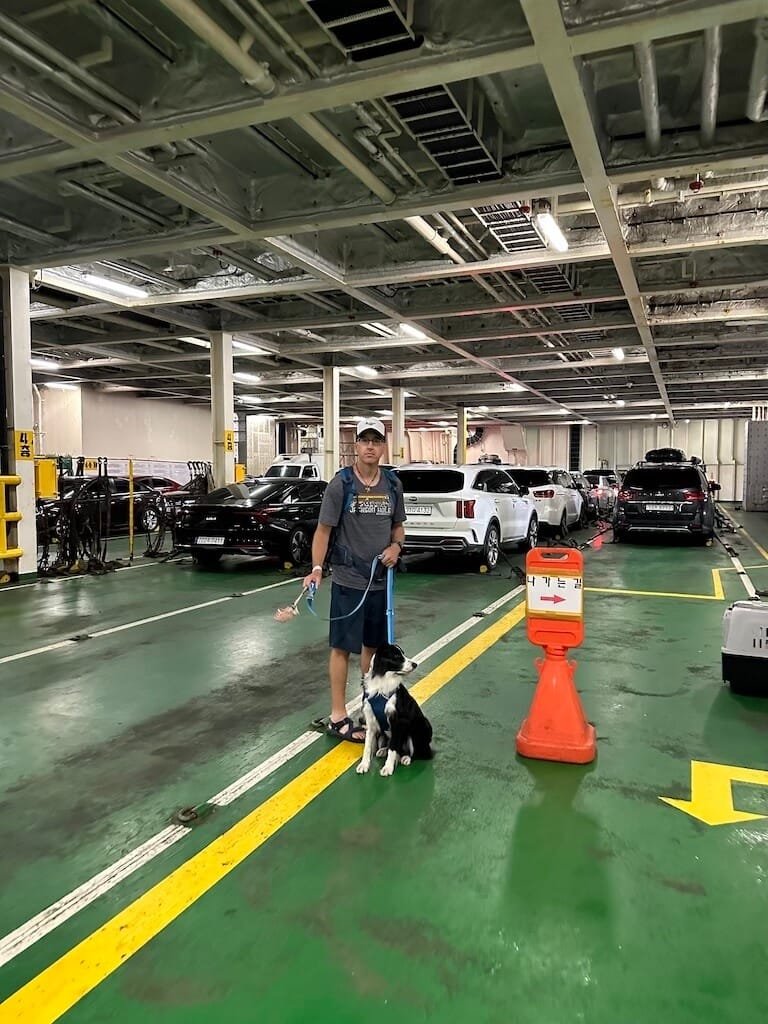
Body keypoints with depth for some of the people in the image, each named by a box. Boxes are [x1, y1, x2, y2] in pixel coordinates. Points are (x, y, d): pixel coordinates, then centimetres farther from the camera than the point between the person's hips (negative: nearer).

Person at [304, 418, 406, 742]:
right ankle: (338, 715, 11)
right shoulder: (340, 484, -9)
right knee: (343, 647, 2)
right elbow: (323, 529, -8)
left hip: (381, 581, 5)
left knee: (373, 645, 16)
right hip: (348, 581, -4)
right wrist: (316, 568, -20)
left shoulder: (393, 486, 4)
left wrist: (396, 546, -6)